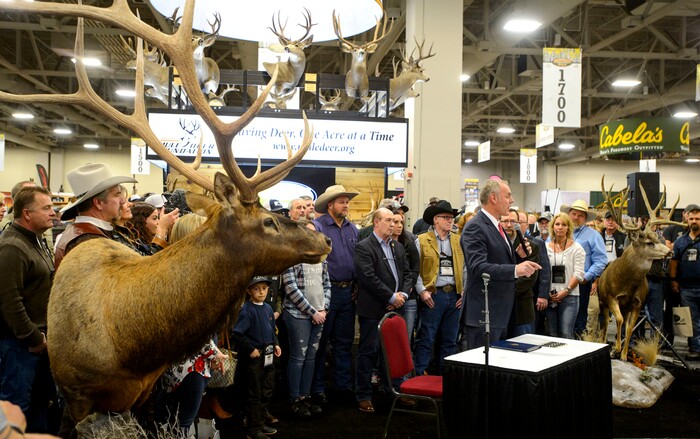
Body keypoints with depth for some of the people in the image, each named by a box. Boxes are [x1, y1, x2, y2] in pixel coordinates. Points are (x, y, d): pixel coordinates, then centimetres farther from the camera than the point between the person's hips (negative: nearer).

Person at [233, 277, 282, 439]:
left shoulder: (268, 308, 7)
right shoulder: (247, 310, -17)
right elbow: (237, 333, -22)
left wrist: (275, 344, 7)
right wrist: (251, 349, -19)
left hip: (268, 357, 8)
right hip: (254, 358, -8)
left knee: (267, 391, 17)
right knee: (255, 395, 3)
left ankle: (260, 423, 32)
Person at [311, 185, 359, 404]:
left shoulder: (352, 228, 11)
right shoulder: (317, 226, -9)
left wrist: (358, 286, 8)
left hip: (348, 291, 6)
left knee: (344, 341, 14)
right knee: (320, 341, 4)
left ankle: (344, 384, 24)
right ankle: (316, 387, 14)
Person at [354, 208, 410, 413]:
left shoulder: (398, 247, 15)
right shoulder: (364, 247, -8)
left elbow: (407, 273, 15)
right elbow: (369, 277, -17)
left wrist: (403, 294, -3)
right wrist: (392, 297, -15)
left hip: (394, 308, 7)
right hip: (373, 310, -6)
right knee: (368, 352, 1)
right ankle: (363, 396, 10)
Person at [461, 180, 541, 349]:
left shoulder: (497, 227, 17)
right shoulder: (475, 227, -14)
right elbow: (478, 267, -26)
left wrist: (520, 256, 2)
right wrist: (515, 269, -35)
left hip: (500, 313, 10)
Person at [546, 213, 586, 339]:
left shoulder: (576, 248, 1)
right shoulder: (546, 247, 10)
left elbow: (578, 274, -5)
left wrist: (566, 291, -12)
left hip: (569, 296, -3)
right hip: (550, 297, 3)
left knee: (566, 334, -10)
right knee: (552, 334, 7)